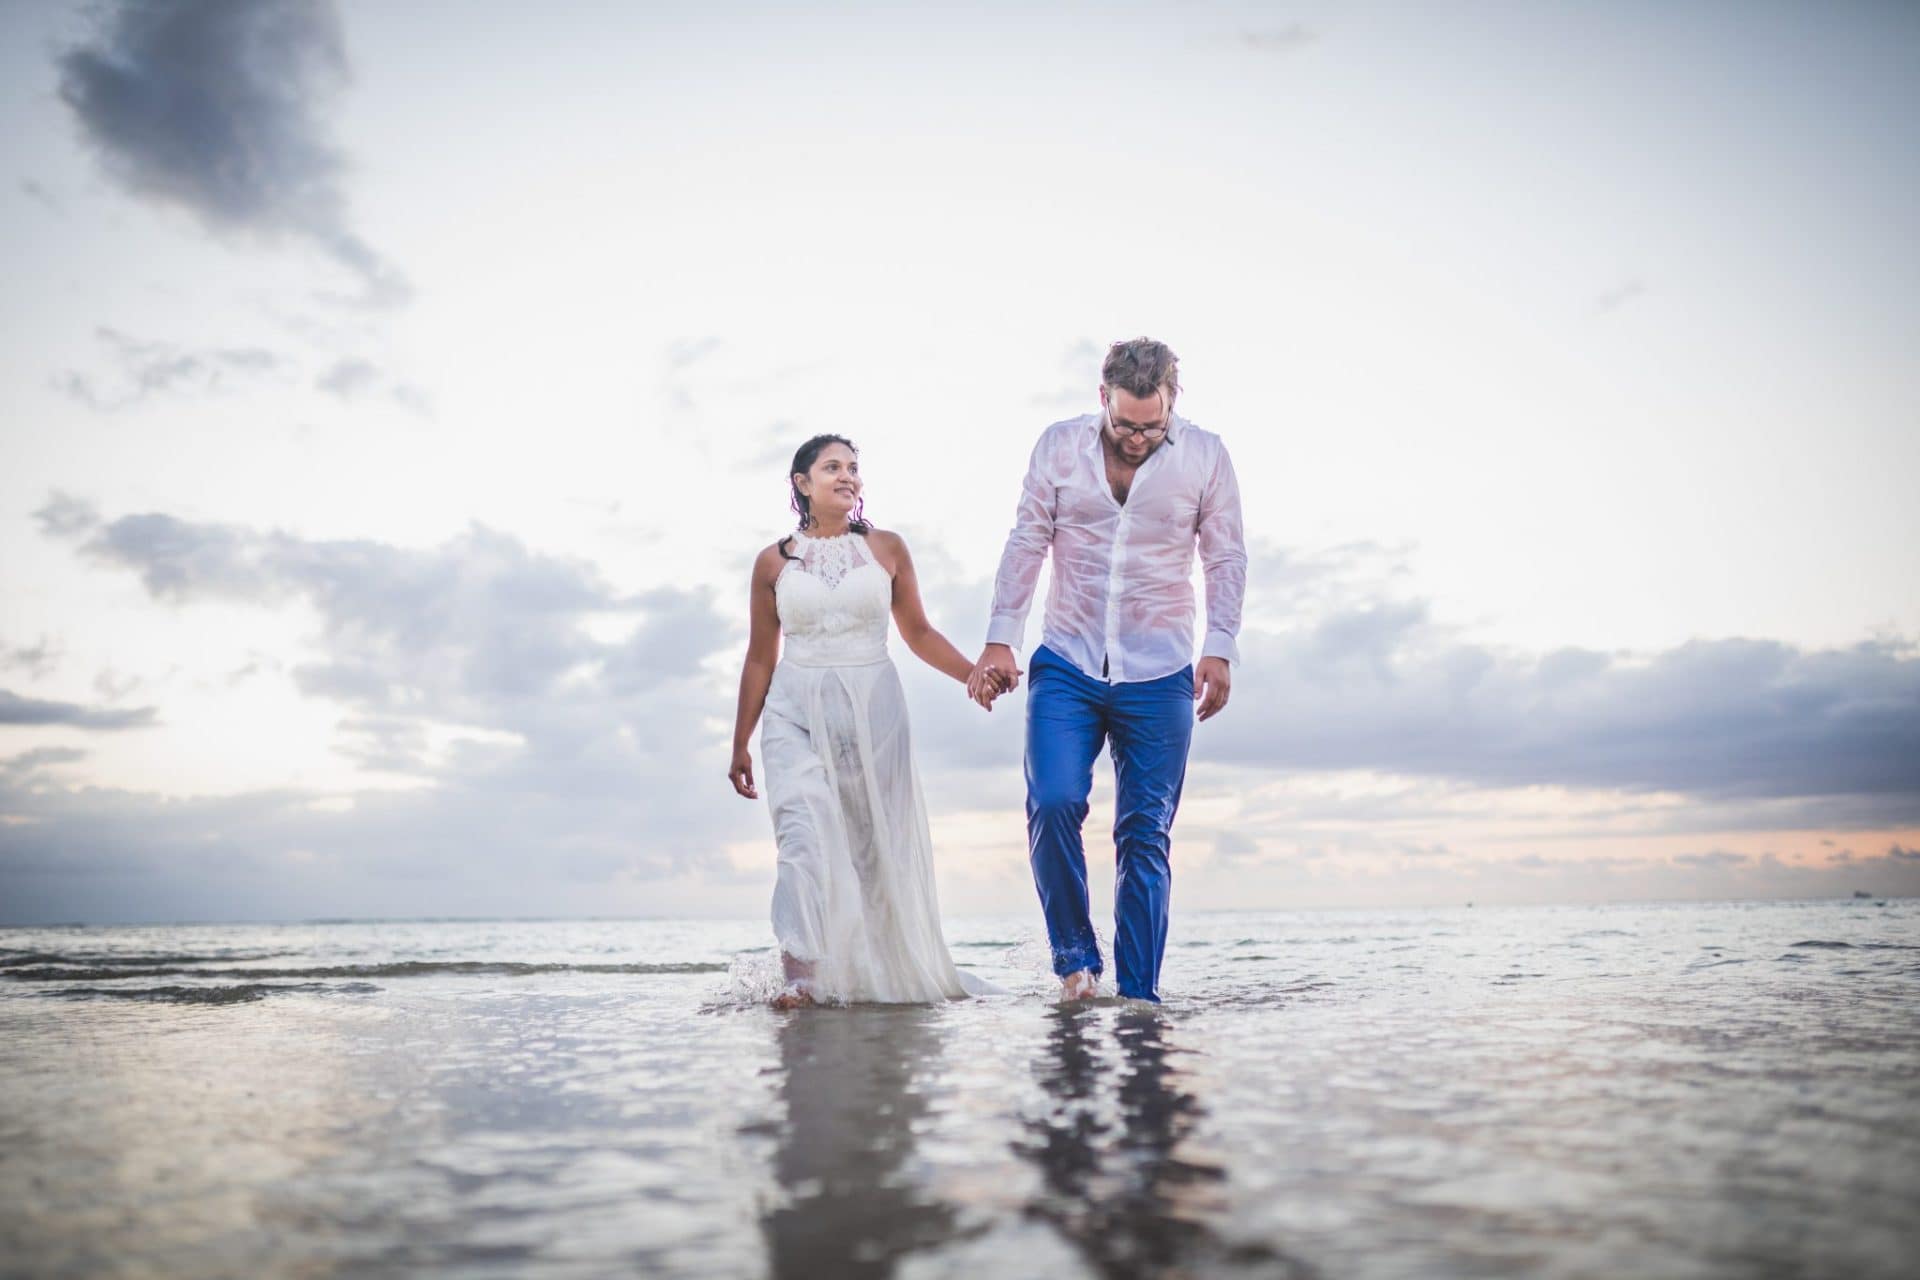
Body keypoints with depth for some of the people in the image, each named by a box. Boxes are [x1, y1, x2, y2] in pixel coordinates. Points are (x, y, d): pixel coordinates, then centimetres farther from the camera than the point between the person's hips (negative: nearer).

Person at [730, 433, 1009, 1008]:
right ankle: (799, 976, -18)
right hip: (796, 713, -1)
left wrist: (975, 673, -5)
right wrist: (740, 744, 11)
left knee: (879, 842, 7)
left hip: (871, 708, 1)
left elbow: (918, 632, 10)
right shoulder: (774, 561, 5)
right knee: (804, 836, -16)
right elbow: (760, 659, 9)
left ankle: (897, 971, 25)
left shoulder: (887, 548, 6)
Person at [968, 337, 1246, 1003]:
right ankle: (1076, 955, 4)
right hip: (1066, 666, 1)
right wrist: (1000, 638, -1)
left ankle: (1138, 994, 8)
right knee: (1053, 804, -16)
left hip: (1159, 677, 0)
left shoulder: (1205, 456, 1)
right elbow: (1026, 543, 5)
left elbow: (1226, 559, 4)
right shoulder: (1059, 446, 2)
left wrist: (1219, 649, -7)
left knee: (1145, 833, 0)